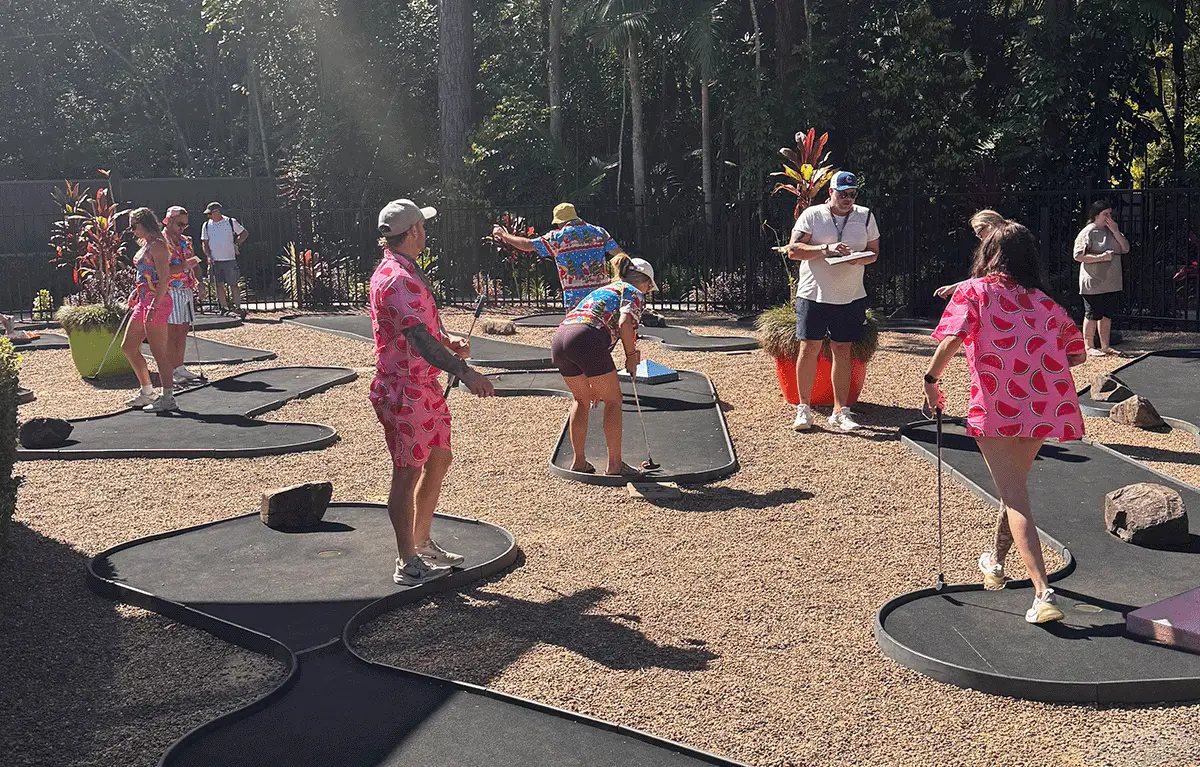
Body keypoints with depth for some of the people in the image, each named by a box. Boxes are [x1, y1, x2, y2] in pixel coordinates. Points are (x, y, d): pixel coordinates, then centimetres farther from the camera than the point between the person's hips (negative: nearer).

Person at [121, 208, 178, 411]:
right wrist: (136, 292, 19)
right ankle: (147, 392, 23)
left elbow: (164, 278, -21)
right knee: (128, 347, 15)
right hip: (144, 301, 11)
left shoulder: (157, 245, -14)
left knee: (159, 352, -5)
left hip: (157, 302, -11)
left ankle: (167, 398, 3)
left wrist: (155, 306, -25)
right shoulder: (146, 244, 16)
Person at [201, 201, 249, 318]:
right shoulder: (206, 225, 8)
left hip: (229, 259, -3)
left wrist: (236, 244, -2)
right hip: (214, 261, 3)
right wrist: (209, 256, -4)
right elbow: (205, 243, 10)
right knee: (219, 285, 4)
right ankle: (225, 309, 11)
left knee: (233, 284, -5)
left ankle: (238, 308, -2)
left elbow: (245, 233, 8)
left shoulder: (231, 222, 0)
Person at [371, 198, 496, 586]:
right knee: (408, 472, -2)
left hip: (425, 386, 11)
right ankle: (407, 564, 7)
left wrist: (448, 340, 8)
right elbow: (417, 336, -33)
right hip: (402, 390, -11)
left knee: (438, 460, 18)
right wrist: (463, 371, -43)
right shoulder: (397, 278, -20)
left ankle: (421, 543, 32)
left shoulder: (409, 273, 15)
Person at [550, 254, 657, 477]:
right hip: (586, 339, -7)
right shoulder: (635, 293, 14)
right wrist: (631, 356, 7)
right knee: (613, 400, 9)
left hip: (559, 337, 7)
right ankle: (615, 465, 12)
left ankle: (579, 461, 27)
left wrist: (595, 384, 40)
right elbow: (624, 324, -8)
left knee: (581, 399, 25)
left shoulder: (602, 290, 37)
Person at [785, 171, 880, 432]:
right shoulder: (811, 215, 0)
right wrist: (826, 248, -19)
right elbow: (793, 251, -7)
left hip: (850, 296, 2)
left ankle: (840, 411, 11)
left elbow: (874, 252, 12)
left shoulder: (865, 217, 9)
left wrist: (860, 258, -11)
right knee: (809, 349, -3)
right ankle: (803, 408, 9)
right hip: (813, 293, -2)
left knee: (843, 351, 4)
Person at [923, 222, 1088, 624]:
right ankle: (996, 561, 44)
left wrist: (931, 380, 1)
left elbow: (953, 339, -12)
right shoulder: (1044, 301, 18)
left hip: (997, 405, -5)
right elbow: (1078, 354, 18)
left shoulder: (973, 291, 4)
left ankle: (1043, 592, -15)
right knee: (1015, 483, 25)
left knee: (1015, 497, -4)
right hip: (1047, 405, 5)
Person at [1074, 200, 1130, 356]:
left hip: (1112, 283, 7)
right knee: (1092, 315, -1)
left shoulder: (1112, 230, 14)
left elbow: (1126, 249, 7)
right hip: (1093, 283, -7)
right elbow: (1078, 255, -16)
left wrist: (1115, 231, -4)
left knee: (1107, 314, 12)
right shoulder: (1088, 232, -9)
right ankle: (1089, 346, 8)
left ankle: (1105, 346, 19)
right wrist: (1102, 257, -20)